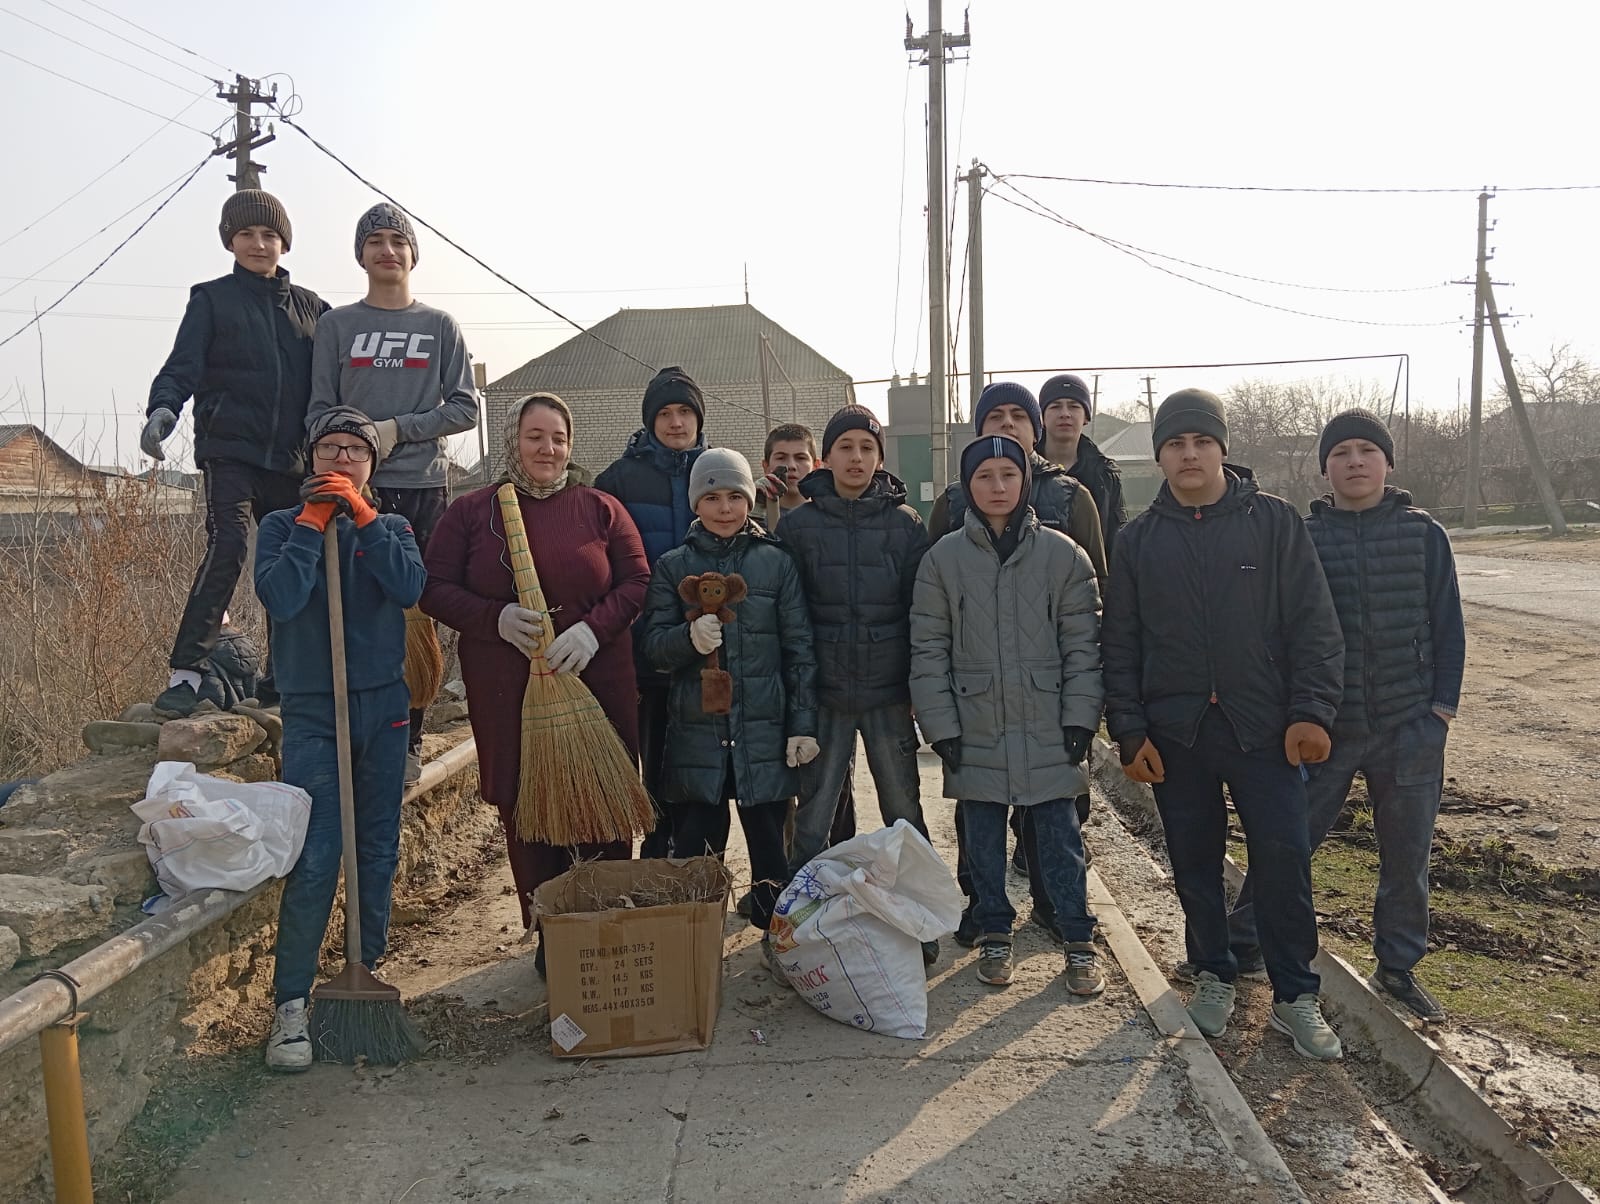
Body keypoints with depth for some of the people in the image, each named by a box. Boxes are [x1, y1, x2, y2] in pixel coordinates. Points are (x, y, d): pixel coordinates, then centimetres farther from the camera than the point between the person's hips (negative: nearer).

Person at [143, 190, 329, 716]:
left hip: (290, 457, 4)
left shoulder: (311, 307, 15)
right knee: (228, 547, -20)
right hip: (230, 450, -4)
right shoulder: (212, 299, 7)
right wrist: (163, 408, -23)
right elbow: (183, 366, -3)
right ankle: (186, 672, -18)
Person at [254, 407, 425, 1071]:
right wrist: (313, 521, -10)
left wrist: (362, 513, -13)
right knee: (313, 860, -10)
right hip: (311, 710, -3)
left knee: (378, 853, 9)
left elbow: (409, 587, -12)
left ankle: (365, 972, 24)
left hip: (384, 705, 3)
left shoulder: (391, 526, 10)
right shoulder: (283, 524, 5)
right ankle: (290, 1004, -3)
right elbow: (279, 598, -14)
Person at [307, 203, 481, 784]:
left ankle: (409, 741, 8)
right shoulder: (336, 325, 11)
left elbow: (465, 407, 3)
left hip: (424, 486, 0)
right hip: (356, 489, 0)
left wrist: (398, 429, -9)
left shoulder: (440, 326, 10)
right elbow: (320, 409, 7)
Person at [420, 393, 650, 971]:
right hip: (507, 693, 0)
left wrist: (592, 629, -12)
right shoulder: (470, 512, 7)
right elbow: (435, 590, 3)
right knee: (526, 814, 5)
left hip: (596, 683, 0)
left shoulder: (601, 509, 8)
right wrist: (496, 619, -14)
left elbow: (637, 582, 4)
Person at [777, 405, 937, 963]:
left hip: (889, 692, 0)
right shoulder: (797, 525, 2)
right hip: (823, 694, 0)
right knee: (812, 819, 5)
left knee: (904, 815, 9)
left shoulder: (905, 524, 3)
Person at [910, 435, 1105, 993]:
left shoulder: (1062, 554, 1)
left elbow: (1082, 642, 2)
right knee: (983, 837, 11)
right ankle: (994, 934, 29)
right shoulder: (943, 558, 0)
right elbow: (929, 649, 0)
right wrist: (940, 725, -5)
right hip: (976, 728, 1)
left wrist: (1080, 716, -5)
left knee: (1059, 835, 6)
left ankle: (1079, 940, 21)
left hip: (1048, 728, 0)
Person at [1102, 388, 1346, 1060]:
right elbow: (1119, 645, 6)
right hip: (1174, 733, 2)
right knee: (1195, 865, 10)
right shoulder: (1139, 539, 5)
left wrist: (1311, 711, -10)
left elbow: (1314, 624, -1)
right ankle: (1214, 975, 28)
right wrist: (1129, 732, -1)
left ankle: (1295, 996, 14)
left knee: (1284, 859, -2)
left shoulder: (1273, 521, 1)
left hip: (1262, 728, -1)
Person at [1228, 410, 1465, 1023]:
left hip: (1409, 727, 1)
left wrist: (1442, 709, -2)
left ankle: (1398, 965, 28)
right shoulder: (1303, 537, -1)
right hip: (1324, 725, -1)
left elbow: (1447, 627, 4)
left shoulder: (1424, 534, 1)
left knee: (1407, 853, 11)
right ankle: (1240, 943, 20)